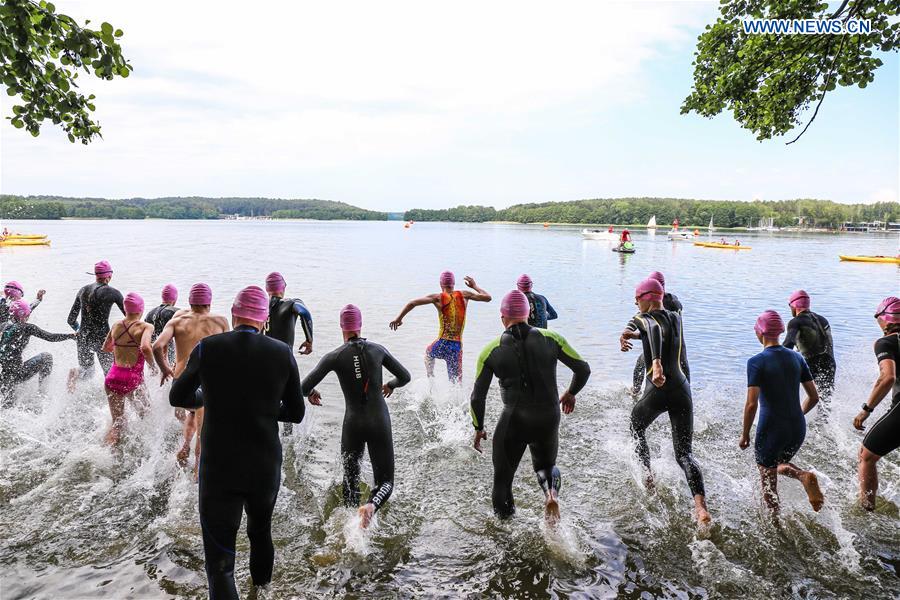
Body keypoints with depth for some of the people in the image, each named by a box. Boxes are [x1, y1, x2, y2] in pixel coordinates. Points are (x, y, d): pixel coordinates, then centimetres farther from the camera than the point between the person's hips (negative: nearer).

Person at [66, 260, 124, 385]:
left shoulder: (83, 290, 8)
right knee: (110, 374, 15)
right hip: (102, 337, -4)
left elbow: (71, 320, 14)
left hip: (83, 337, 4)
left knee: (87, 372, 20)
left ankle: (75, 373, -11)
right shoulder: (112, 292, -9)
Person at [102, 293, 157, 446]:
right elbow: (145, 348, -26)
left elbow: (105, 348, 25)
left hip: (113, 377, 5)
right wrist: (153, 366, -10)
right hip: (133, 379, -5)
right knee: (146, 416, 21)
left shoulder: (116, 326, 9)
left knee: (117, 422, 15)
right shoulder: (146, 327, -8)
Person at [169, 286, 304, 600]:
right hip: (266, 468, 3)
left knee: (220, 566, 5)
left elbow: (177, 397, 6)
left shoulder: (207, 348, -9)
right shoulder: (283, 353, -7)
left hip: (218, 470, -2)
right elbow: (296, 414, 1)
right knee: (261, 532, 30)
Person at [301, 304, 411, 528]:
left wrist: (311, 393, 15)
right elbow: (405, 377, 7)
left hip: (353, 424, 0)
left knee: (350, 476, 22)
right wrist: (390, 385, 28)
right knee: (385, 480, 8)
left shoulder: (334, 356, -6)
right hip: (380, 422, 0)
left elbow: (304, 387, -8)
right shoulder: (378, 349, -2)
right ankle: (371, 506, -23)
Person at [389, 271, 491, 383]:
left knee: (428, 353, 36)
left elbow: (412, 303, -8)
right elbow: (487, 297, 10)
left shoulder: (438, 298, -4)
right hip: (457, 347, 1)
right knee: (456, 383, 10)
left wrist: (399, 319, 2)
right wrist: (475, 286, 24)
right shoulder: (464, 295, 2)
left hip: (442, 344, -1)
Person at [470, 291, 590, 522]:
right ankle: (551, 491, -4)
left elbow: (477, 397, 0)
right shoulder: (551, 338, -1)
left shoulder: (491, 351, -2)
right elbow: (583, 369, 4)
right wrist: (571, 393, 22)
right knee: (546, 464, 26)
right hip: (549, 418, 2)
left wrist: (478, 428, 15)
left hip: (513, 421, -2)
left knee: (503, 478, 17)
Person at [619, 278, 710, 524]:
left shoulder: (644, 318, -5)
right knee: (684, 454, 4)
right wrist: (634, 334, 21)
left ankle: (647, 476, 30)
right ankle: (701, 506, -16)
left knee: (636, 427, 28)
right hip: (682, 388, 5)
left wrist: (656, 363, -40)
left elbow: (655, 330, -27)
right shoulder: (676, 317, 13)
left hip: (658, 390, -5)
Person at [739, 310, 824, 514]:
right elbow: (814, 397, 7)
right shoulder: (796, 358, 3)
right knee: (781, 465, 27)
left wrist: (745, 434, -5)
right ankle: (805, 476, -2)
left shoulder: (756, 362, -13)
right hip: (797, 429, 5)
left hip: (771, 430, -5)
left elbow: (752, 404, -18)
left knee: (768, 478, 14)